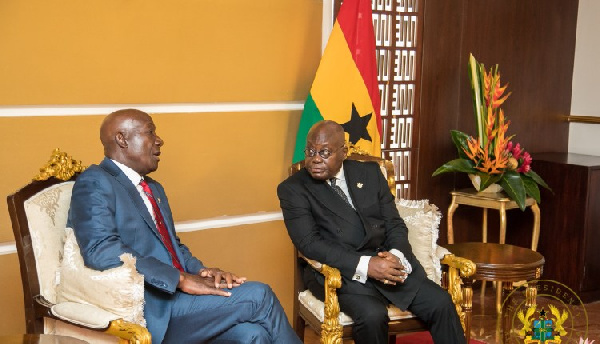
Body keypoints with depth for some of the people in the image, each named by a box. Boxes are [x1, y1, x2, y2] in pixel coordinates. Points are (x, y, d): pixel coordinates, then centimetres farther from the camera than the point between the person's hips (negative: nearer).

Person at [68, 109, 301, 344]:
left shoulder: (154, 189, 23)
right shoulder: (95, 182, -6)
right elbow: (100, 251, -20)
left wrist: (201, 271, 2)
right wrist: (181, 279, -22)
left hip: (175, 292, 8)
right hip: (152, 311, -8)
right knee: (258, 296, -16)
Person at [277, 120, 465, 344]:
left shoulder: (370, 172, 12)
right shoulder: (293, 189, -1)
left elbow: (395, 224, 11)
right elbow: (309, 243, -12)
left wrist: (396, 256, -13)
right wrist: (365, 265, -22)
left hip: (387, 261, 4)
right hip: (340, 271, -4)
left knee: (440, 303, -15)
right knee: (372, 315, -31)